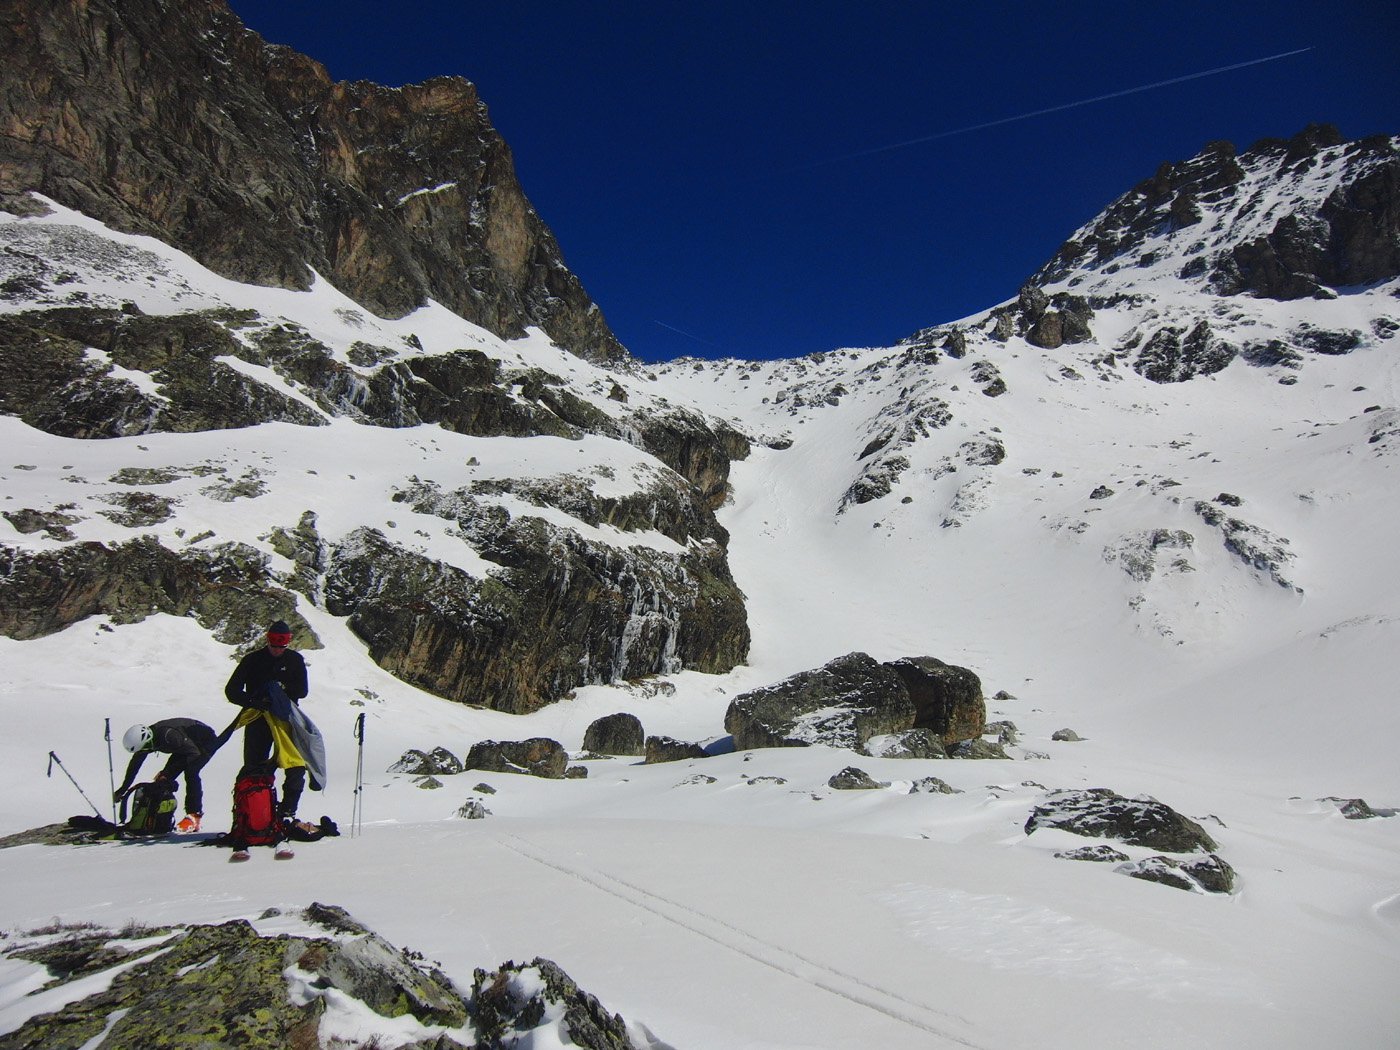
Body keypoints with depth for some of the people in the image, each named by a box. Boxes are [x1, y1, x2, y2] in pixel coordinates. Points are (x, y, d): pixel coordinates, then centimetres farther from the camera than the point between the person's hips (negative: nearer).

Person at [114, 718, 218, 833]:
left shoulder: (168, 735, -39)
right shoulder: (145, 738, -13)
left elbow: (194, 754, -35)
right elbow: (135, 763, 4)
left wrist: (166, 773, -34)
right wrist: (123, 789, 9)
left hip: (207, 741, -9)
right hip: (189, 742, 9)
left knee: (190, 773, -27)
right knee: (164, 779, -3)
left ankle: (194, 815, -22)